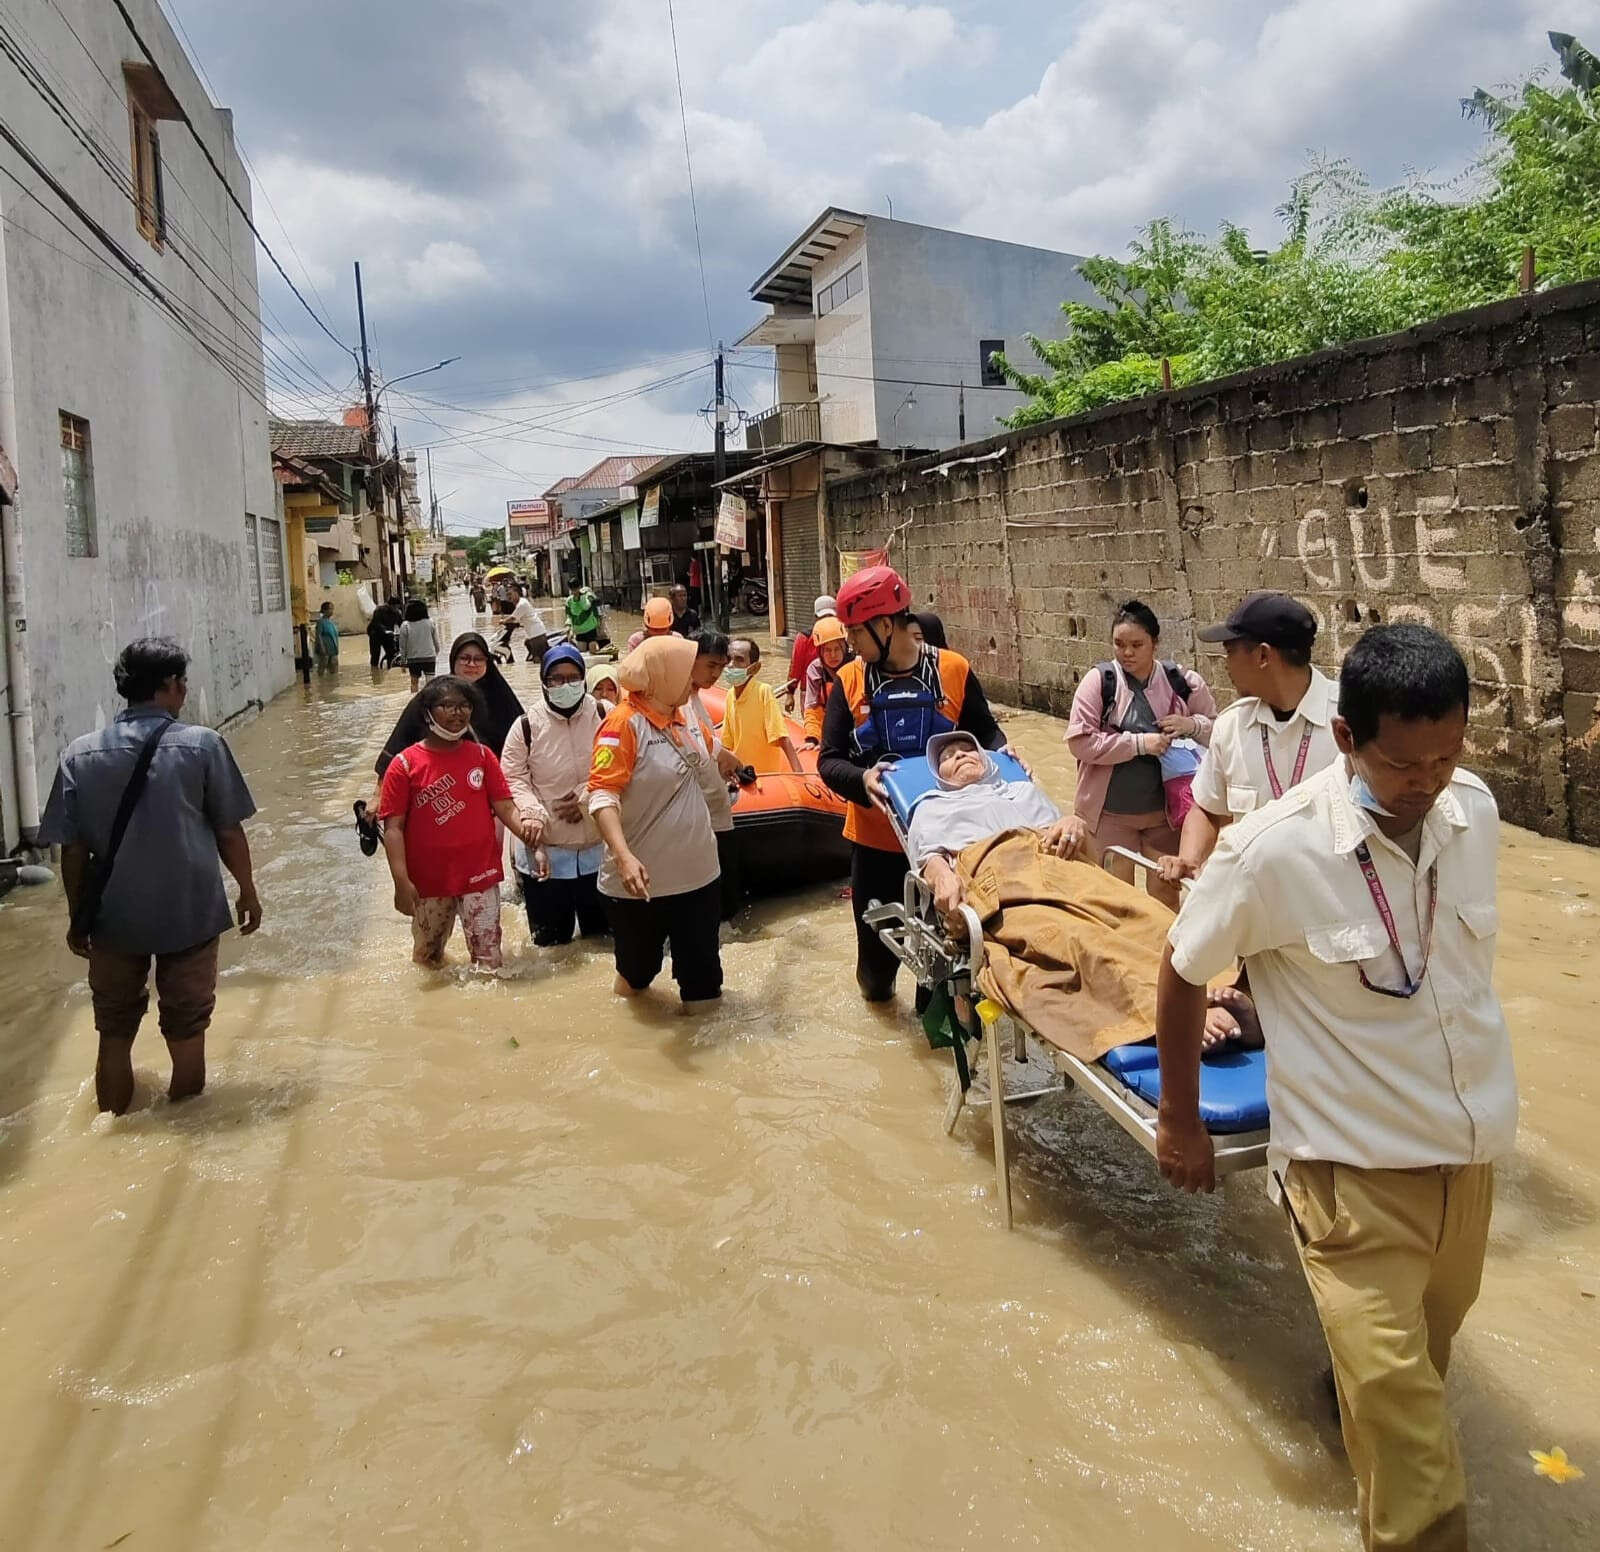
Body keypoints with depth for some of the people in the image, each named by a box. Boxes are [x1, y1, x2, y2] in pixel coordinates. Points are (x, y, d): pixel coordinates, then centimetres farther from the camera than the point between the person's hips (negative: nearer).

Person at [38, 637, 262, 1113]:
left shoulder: (79, 754, -4)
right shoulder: (202, 744, -11)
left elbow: (73, 850, -1)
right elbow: (229, 832, -6)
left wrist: (78, 917, 11)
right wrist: (248, 891, 9)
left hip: (114, 916, 2)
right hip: (190, 913, -2)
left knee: (115, 1031, 18)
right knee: (187, 1030, 12)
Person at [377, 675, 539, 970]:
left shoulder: (482, 756, 2)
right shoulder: (405, 764, -6)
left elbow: (504, 806, -1)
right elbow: (393, 827, -8)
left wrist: (523, 827, -23)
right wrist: (402, 882, -17)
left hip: (480, 876, 1)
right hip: (429, 882, -1)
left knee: (489, 961, 0)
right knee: (428, 958, 19)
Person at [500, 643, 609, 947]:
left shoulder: (604, 717, -3)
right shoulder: (527, 725, -6)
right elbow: (513, 777, -7)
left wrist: (587, 798, -15)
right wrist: (531, 812, -23)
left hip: (598, 845, 2)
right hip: (545, 848, -1)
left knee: (602, 932, 19)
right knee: (550, 940, 12)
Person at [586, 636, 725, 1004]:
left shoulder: (677, 717, 8)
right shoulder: (624, 723, -15)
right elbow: (602, 794, -24)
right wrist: (624, 857, -34)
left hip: (695, 873, 6)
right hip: (642, 880, -6)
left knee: (702, 968, 11)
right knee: (639, 966, 14)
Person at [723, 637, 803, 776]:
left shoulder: (763, 691, -17)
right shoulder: (730, 695, 1)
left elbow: (783, 739, -22)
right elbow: (727, 744, 10)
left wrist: (798, 774, -30)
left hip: (767, 775, -6)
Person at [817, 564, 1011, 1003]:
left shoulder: (954, 670, -5)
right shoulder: (850, 681, -3)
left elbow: (985, 732, 9)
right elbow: (829, 760, -5)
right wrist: (862, 779, -26)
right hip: (876, 837, 1)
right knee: (877, 935, 13)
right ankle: (876, 984, 45)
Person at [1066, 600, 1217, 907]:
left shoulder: (1182, 682, -3)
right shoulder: (1099, 680, -10)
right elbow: (1080, 742, -16)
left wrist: (1193, 725, -15)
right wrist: (1140, 743, -21)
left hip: (1165, 810, 2)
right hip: (1111, 812, -2)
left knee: (1165, 892, 15)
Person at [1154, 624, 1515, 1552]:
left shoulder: (1476, 811, -6)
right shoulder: (1274, 851, -23)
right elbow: (1182, 975, -9)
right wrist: (1180, 1120, 1)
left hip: (1472, 1146, 6)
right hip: (1357, 1164, -5)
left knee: (1425, 1359, 24)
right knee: (1399, 1406, -1)